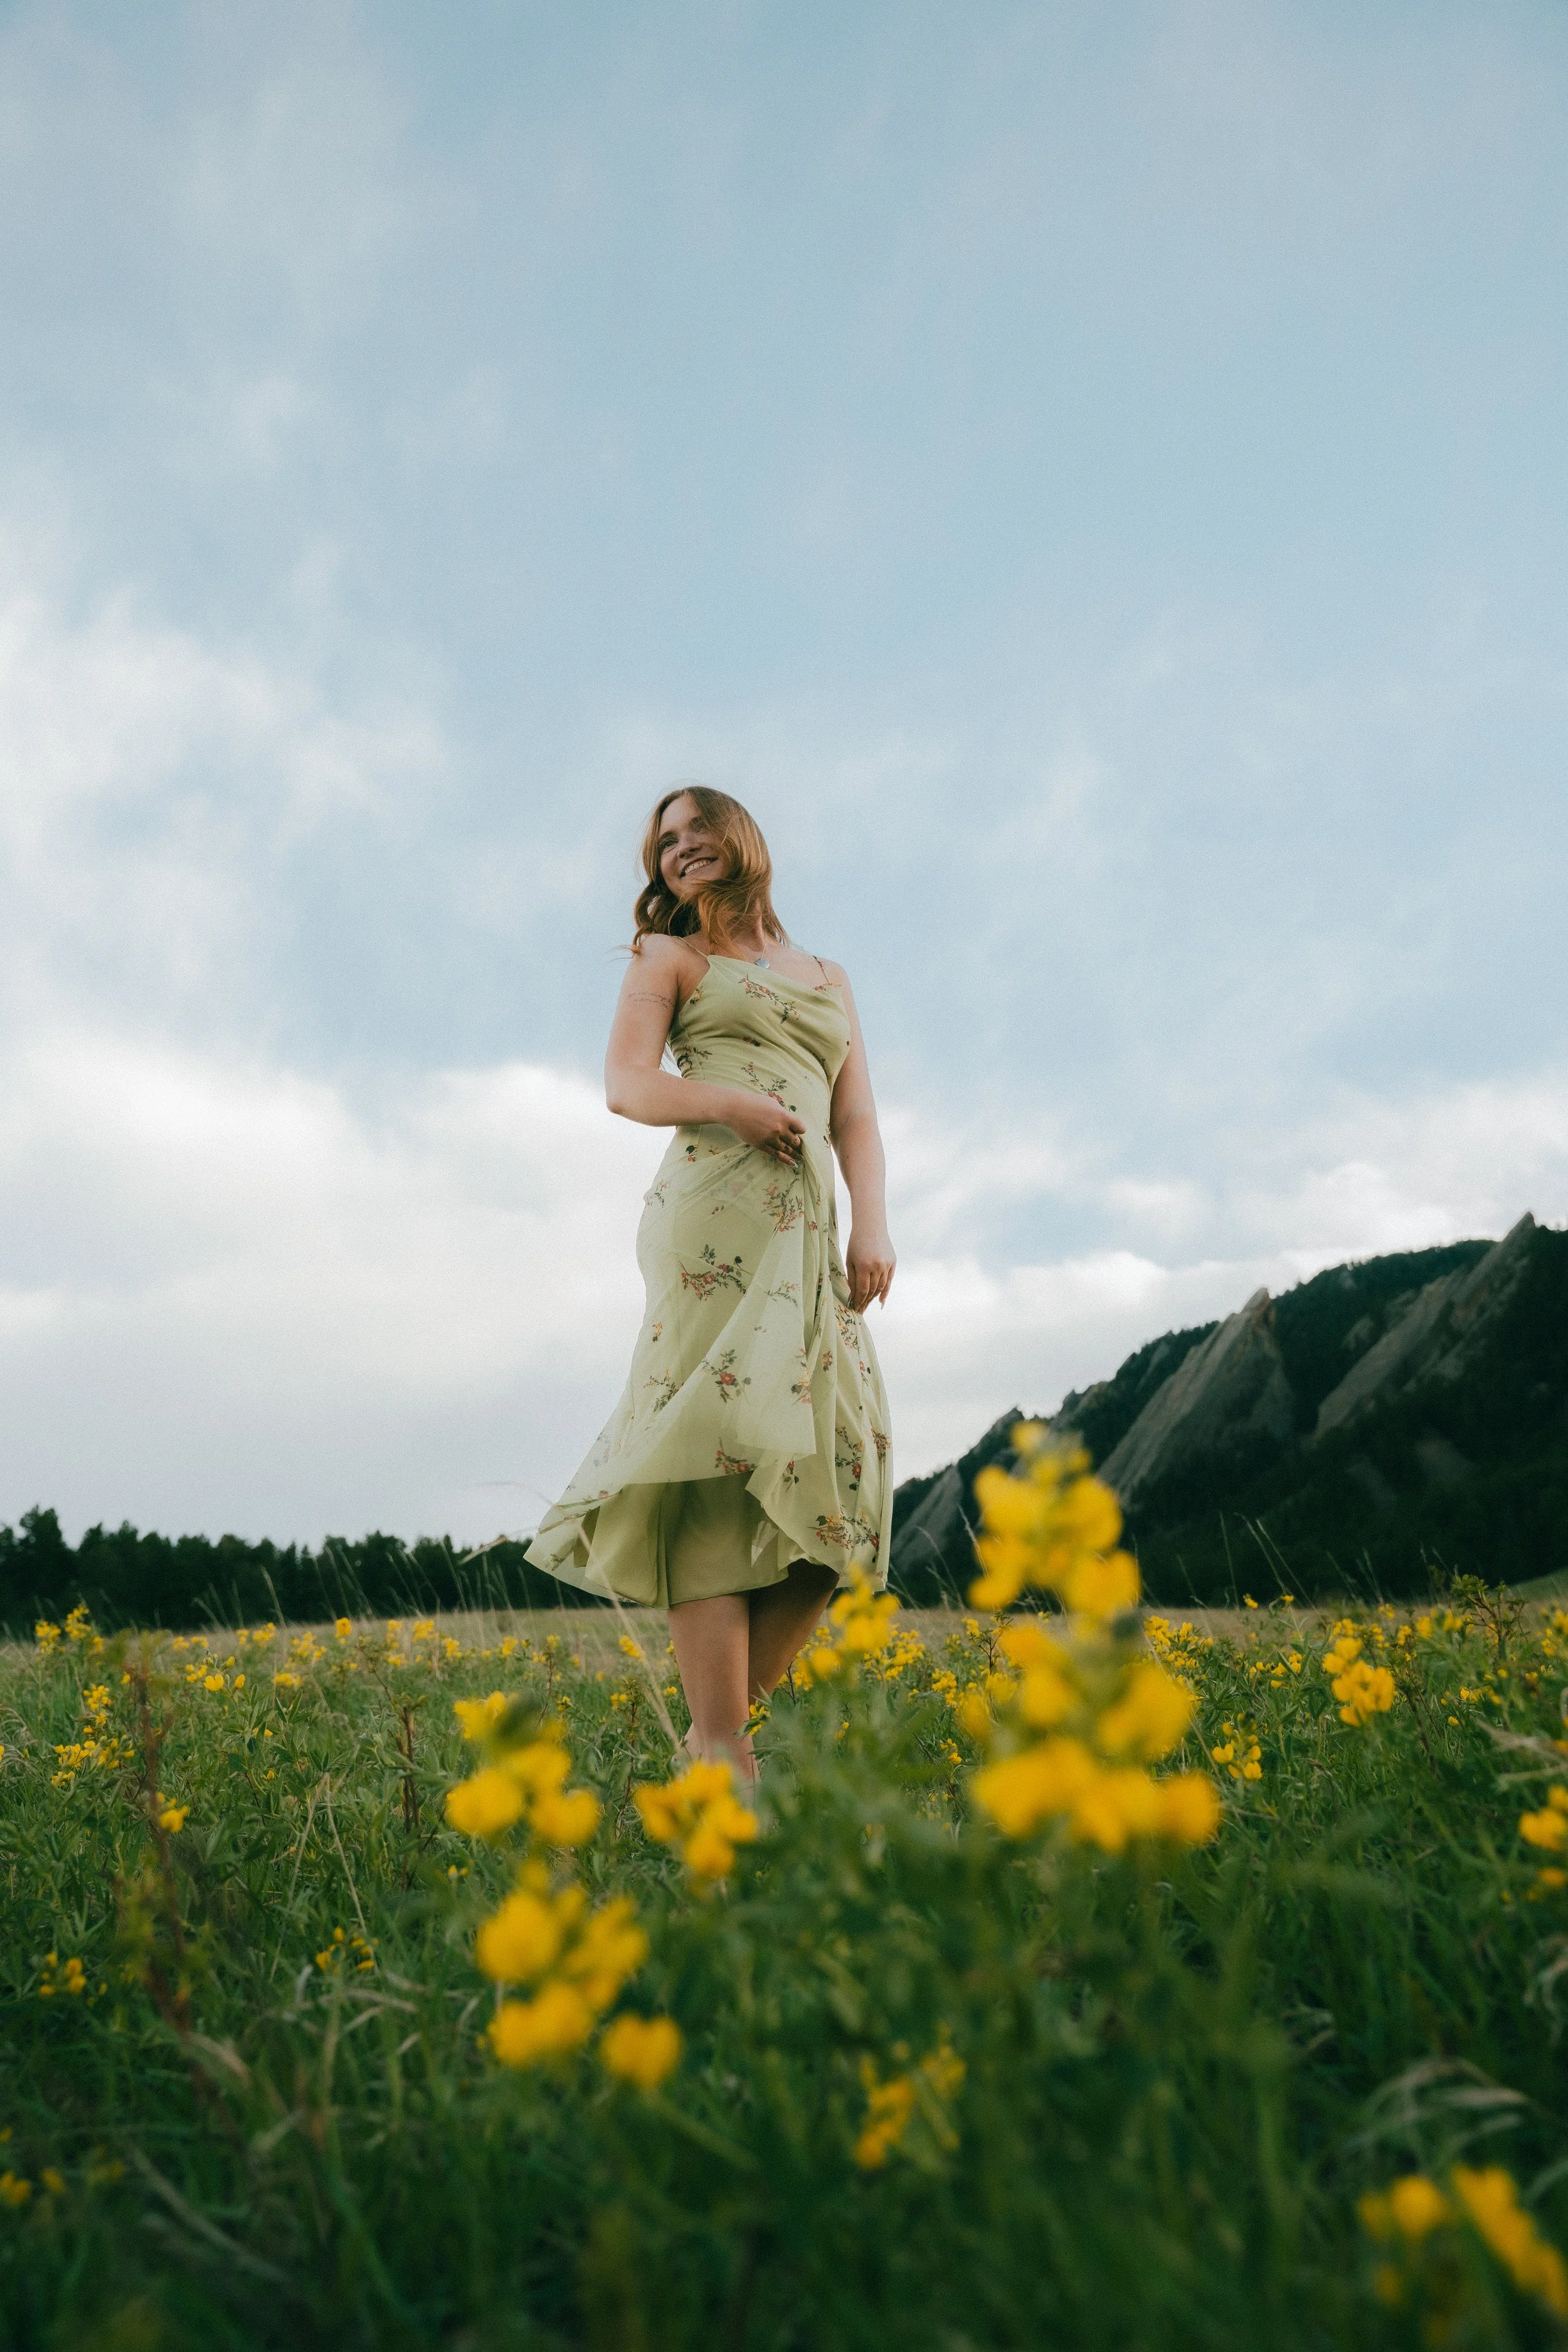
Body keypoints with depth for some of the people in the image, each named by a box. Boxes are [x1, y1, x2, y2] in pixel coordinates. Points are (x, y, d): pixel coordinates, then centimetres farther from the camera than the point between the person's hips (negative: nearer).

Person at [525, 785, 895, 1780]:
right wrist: (732, 1103, -14)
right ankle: (720, 1750, -21)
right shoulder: (668, 958, 19)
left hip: (812, 1226, 5)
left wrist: (874, 1226, 0)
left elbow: (858, 1120, 18)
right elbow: (626, 1084, 5)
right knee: (723, 1447, -18)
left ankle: (734, 1710, -1)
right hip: (716, 1208, -4)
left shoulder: (830, 978, 28)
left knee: (840, 1459, -9)